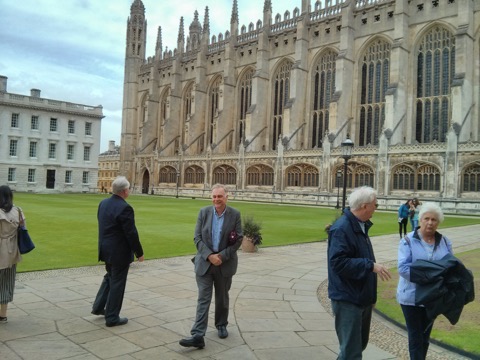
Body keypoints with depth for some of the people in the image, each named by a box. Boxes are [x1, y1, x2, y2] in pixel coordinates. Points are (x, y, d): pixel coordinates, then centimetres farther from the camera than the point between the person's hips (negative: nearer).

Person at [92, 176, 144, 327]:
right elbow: (131, 233, -21)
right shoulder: (124, 208, -23)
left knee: (110, 277, 27)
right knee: (117, 283, 4)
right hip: (119, 252, -8)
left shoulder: (103, 203, 3)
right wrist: (139, 253, -10)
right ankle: (112, 318, 14)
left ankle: (98, 307, 31)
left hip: (106, 249, 8)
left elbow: (102, 226, 13)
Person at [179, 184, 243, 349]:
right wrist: (209, 256, -16)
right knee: (203, 299, -4)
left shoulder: (235, 214, -5)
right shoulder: (204, 212, -2)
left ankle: (221, 326, 37)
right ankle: (198, 336, -6)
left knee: (222, 298, 17)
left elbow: (238, 239, -6)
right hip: (204, 263, 0)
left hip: (225, 264, 0)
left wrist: (222, 256, -15)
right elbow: (197, 238, -4)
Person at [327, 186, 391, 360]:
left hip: (362, 297, 10)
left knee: (359, 344, 22)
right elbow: (339, 262, -29)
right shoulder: (341, 228, -21)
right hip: (347, 300, -10)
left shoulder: (361, 226, 11)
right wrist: (371, 266, -26)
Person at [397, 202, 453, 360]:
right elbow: (403, 268, -19)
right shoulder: (408, 240, -11)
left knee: (425, 335, 19)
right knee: (416, 337, 3)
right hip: (412, 296, -4)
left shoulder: (445, 242, 4)